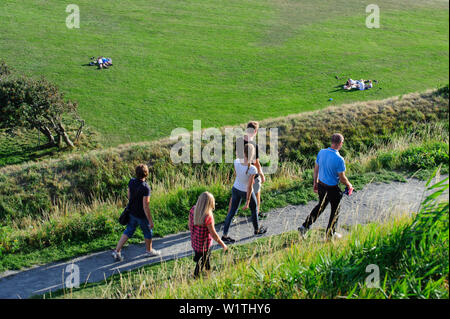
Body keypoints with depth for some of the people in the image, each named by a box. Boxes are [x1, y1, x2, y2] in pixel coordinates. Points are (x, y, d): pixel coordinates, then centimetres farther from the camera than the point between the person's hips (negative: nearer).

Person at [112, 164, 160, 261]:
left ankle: (117, 251, 16)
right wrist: (150, 221, -18)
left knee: (128, 231, 19)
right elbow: (145, 206, -27)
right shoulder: (145, 188, -30)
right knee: (148, 231, 19)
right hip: (142, 215, -6)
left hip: (132, 212, 6)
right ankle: (149, 251, 39)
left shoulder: (131, 181, -10)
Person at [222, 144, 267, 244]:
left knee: (232, 212, 14)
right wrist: (247, 202, -16)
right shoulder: (252, 169, -33)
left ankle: (225, 235, 16)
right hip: (246, 192, -4)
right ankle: (257, 230, 46)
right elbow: (250, 187, -26)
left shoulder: (236, 162, -20)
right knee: (254, 210, 24)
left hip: (236, 189, 4)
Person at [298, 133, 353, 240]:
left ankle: (305, 226, 19)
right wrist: (349, 185, 2)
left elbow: (316, 169, 4)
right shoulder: (339, 159, -25)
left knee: (320, 206, 25)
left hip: (321, 186, 6)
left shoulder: (321, 152, -6)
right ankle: (330, 234, 29)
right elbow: (342, 178, -18)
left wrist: (315, 183, 18)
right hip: (333, 189, -6)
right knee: (335, 210, 16)